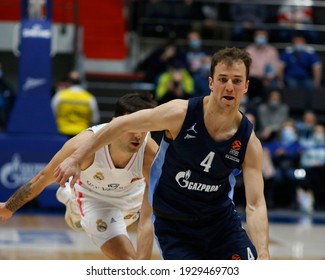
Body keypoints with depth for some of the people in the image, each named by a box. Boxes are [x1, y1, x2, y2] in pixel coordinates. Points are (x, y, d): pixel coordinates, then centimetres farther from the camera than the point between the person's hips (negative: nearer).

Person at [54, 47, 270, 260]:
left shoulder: (250, 143, -15)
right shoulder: (180, 114, -20)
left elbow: (256, 205, -20)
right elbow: (122, 125, -9)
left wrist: (263, 257, -34)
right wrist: (77, 158, -7)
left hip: (221, 220, 2)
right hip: (173, 226, -2)